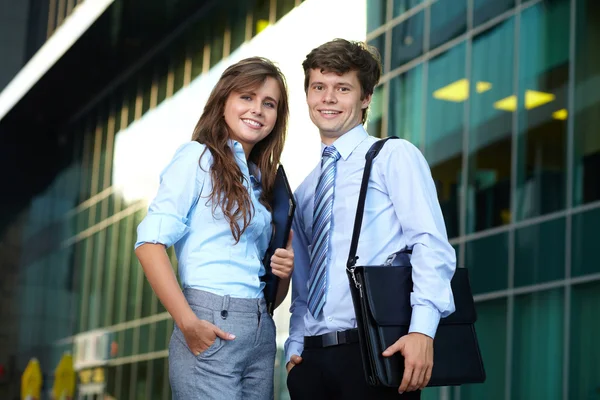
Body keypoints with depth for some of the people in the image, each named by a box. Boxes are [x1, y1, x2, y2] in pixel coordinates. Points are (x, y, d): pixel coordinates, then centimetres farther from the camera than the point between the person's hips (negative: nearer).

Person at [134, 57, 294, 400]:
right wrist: (188, 323, -19)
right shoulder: (199, 157, 0)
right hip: (211, 326, -7)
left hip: (262, 333, 7)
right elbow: (150, 243, -12)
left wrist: (284, 271, 1)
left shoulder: (262, 181, 19)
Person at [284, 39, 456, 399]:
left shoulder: (395, 157, 1)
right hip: (313, 359, 6)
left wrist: (422, 329, -24)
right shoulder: (305, 191, 20)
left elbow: (432, 244, -11)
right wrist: (295, 348, 7)